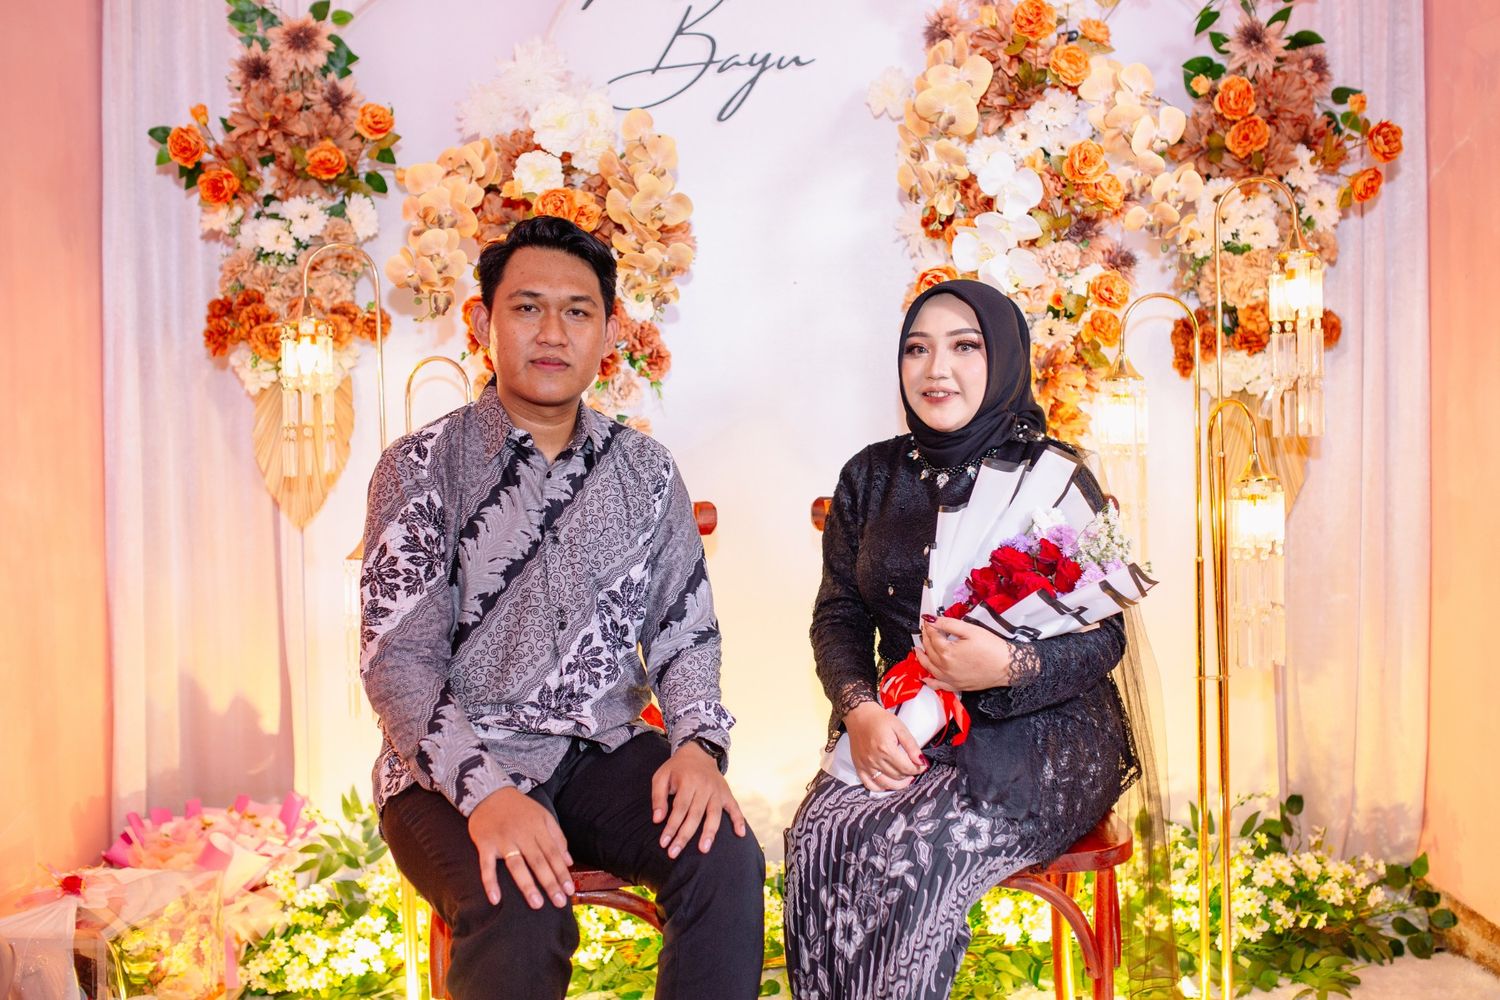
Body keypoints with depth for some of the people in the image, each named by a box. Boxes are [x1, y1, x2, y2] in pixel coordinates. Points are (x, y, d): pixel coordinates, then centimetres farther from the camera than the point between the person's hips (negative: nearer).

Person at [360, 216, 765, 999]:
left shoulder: (645, 472, 8)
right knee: (518, 908, -32)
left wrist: (697, 742, -13)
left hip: (605, 754, 3)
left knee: (727, 858, -23)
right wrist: (484, 791, -26)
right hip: (456, 768, -3)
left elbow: (685, 633, 8)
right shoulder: (423, 467, -3)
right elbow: (396, 660, -10)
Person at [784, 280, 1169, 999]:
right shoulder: (871, 475, 9)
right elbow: (837, 614, 8)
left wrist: (1010, 670, -25)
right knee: (819, 843, -26)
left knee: (916, 855, -30)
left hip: (1037, 737, -3)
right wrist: (859, 709, -12)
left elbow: (1103, 637, -4)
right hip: (900, 730, 4)